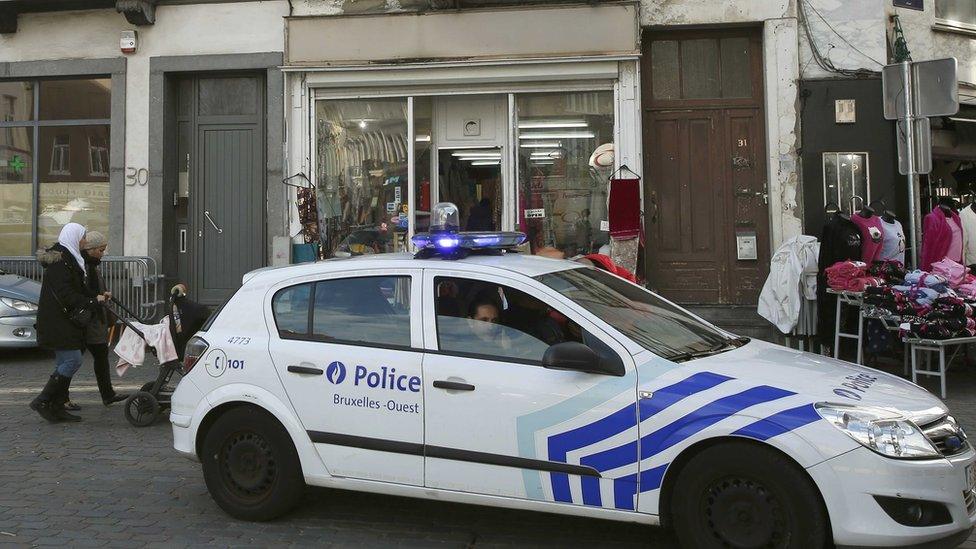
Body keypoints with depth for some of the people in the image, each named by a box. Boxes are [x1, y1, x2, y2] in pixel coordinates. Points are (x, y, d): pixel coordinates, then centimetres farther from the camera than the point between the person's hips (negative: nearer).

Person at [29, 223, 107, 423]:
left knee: (65, 363, 11)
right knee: (73, 360, -11)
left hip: (62, 322, 11)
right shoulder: (60, 262, -16)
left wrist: (98, 296, 10)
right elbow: (67, 296, -23)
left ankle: (57, 407, 14)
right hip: (58, 323, -11)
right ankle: (42, 401, -4)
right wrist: (93, 301, -17)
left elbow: (75, 289, 22)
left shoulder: (65, 259, 17)